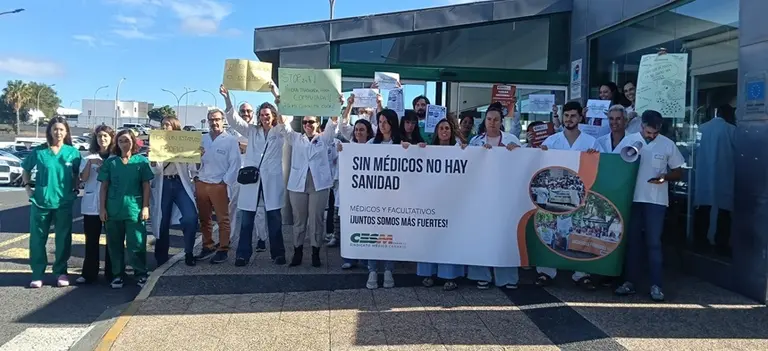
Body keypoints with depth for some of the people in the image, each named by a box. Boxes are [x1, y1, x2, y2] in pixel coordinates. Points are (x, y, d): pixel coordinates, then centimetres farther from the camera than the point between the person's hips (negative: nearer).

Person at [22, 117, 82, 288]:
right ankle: (38, 274, 14)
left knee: (63, 239, 6)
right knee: (37, 238, 4)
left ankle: (61, 272, 18)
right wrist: (27, 187, 2)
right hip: (40, 202, 0)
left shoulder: (73, 152, 0)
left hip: (64, 202, 0)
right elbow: (25, 170, 12)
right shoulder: (38, 151, -1)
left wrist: (76, 189, 1)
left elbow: (78, 174, 12)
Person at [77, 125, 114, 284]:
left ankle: (111, 273, 11)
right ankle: (89, 273, 9)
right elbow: (83, 178, -1)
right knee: (91, 240, 4)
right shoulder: (89, 157, 10)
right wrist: (90, 163, -14)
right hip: (91, 204, 2)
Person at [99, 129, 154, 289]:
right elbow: (104, 186, 8)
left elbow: (146, 186, 3)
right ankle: (117, 274, 19)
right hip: (113, 210, 2)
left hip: (135, 209, -2)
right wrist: (102, 208, 2)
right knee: (115, 244, 8)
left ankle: (140, 274, 10)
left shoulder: (141, 161, 4)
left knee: (136, 244, -2)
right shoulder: (110, 162, 7)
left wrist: (145, 207, -3)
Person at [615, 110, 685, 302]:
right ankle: (630, 282, 16)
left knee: (653, 243, -1)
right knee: (632, 241, 8)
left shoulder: (668, 145, 0)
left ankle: (656, 285, 6)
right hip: (633, 198, 1)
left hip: (656, 201, -1)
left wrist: (666, 176, -14)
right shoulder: (629, 140, 1)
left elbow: (678, 173, 6)